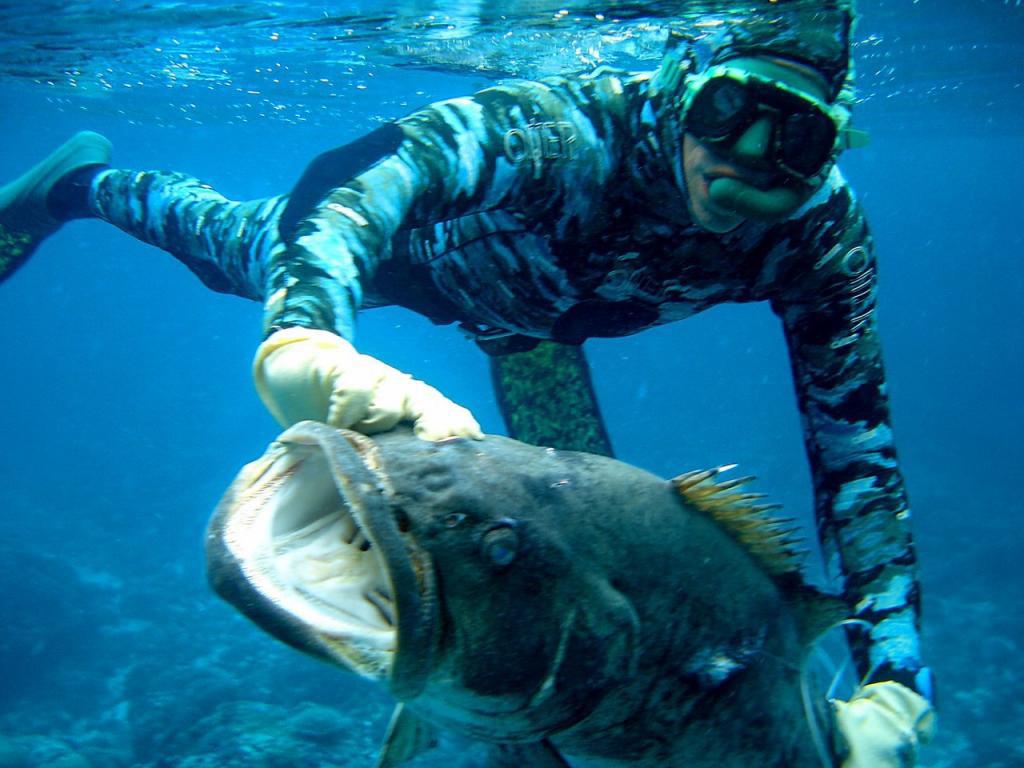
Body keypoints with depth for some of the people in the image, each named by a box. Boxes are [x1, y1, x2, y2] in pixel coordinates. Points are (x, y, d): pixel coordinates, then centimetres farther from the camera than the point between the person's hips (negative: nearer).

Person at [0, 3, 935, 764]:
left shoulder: (822, 234, -34)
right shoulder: (569, 132, -47)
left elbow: (856, 448, -34)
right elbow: (389, 167, -59)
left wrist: (893, 681, -44)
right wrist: (301, 336, -80)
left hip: (534, 310, 4)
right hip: (409, 226, -3)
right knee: (235, 248, 23)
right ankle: (80, 181, 57)